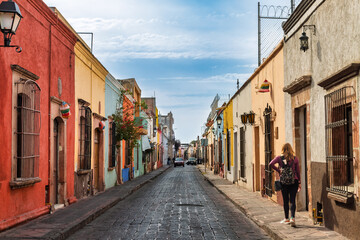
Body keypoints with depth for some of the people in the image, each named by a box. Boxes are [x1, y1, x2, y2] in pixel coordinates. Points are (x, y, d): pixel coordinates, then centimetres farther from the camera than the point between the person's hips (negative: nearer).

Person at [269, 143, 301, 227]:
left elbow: (271, 164, -17)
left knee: (285, 201, 9)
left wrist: (278, 170, -3)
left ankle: (286, 219, 17)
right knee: (292, 200, 0)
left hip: (283, 182, 0)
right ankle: (292, 218, -14)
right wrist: (299, 183, 11)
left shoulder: (279, 158, -2)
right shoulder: (295, 158, 0)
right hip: (294, 181, 0)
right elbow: (298, 171, 4)